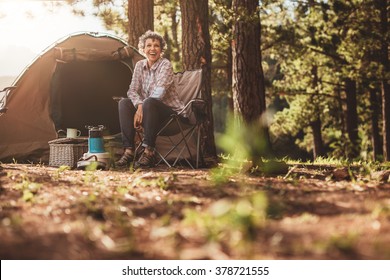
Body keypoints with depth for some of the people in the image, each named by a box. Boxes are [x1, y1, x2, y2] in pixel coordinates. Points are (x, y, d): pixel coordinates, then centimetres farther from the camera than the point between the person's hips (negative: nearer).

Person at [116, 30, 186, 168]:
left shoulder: (166, 65, -12)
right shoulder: (140, 65, 6)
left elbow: (159, 92, -24)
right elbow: (132, 90, 0)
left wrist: (142, 109, -28)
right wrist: (139, 105, -21)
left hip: (171, 112, -6)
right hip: (149, 111, 6)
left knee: (149, 103, -37)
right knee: (124, 103, -18)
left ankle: (148, 153, -34)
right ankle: (128, 151, -23)